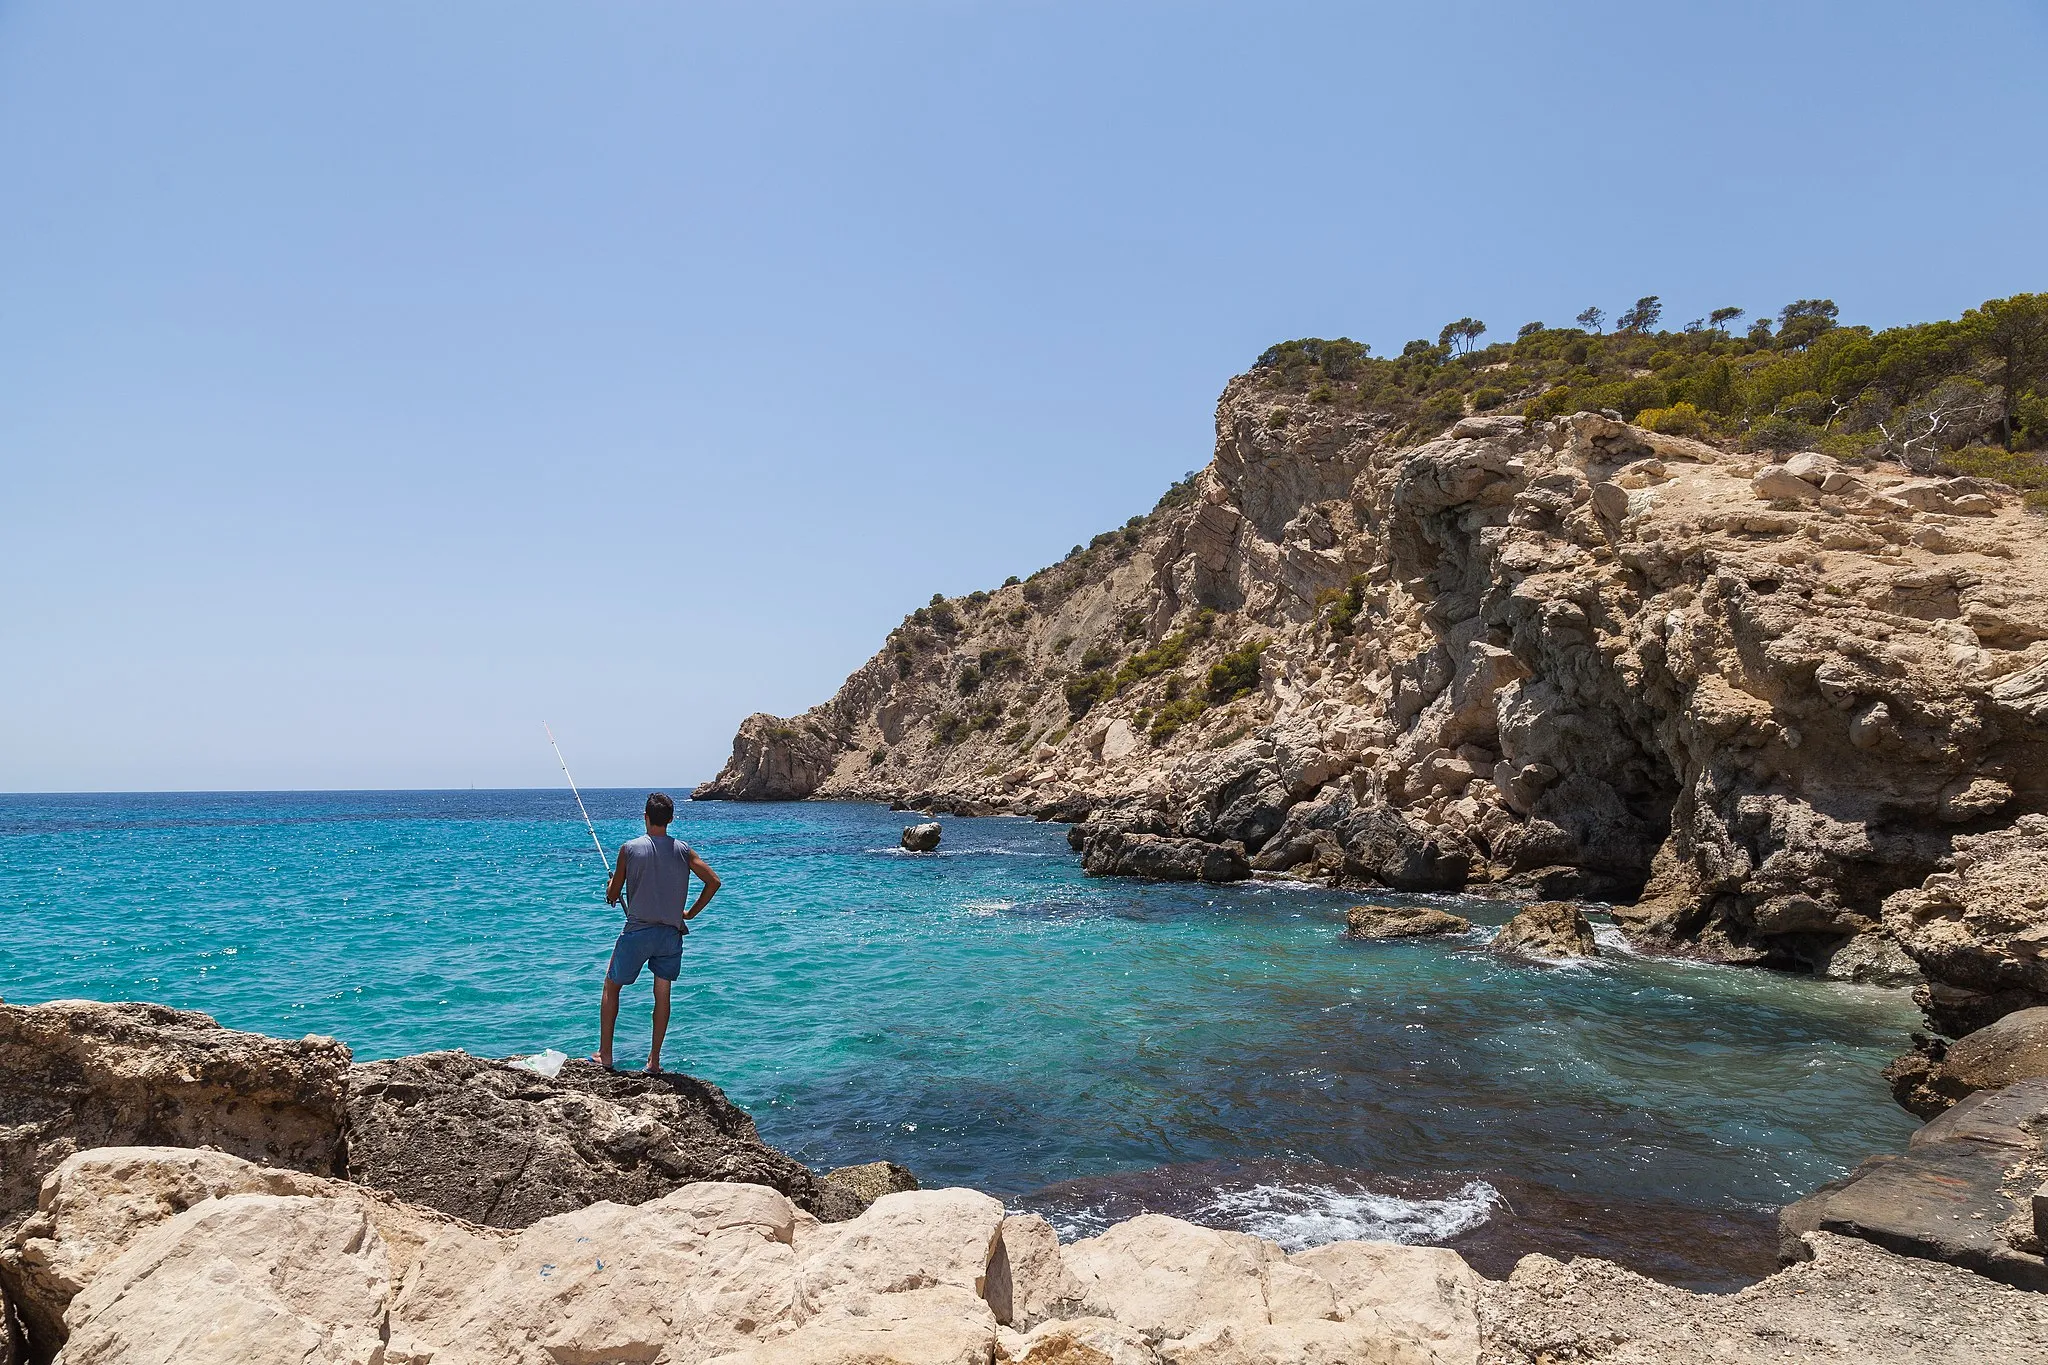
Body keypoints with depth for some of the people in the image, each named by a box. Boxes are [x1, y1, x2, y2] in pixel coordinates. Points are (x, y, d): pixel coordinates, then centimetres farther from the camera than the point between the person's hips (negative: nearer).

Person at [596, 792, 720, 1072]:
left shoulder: (629, 848, -5)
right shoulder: (683, 850, 0)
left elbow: (612, 897, 2)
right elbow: (713, 881, -3)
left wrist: (611, 886, 25)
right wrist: (691, 913, 9)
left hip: (637, 931, -2)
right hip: (671, 932, 2)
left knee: (611, 986, 16)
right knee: (662, 994, 12)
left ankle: (605, 1054, 18)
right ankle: (654, 1060, 14)